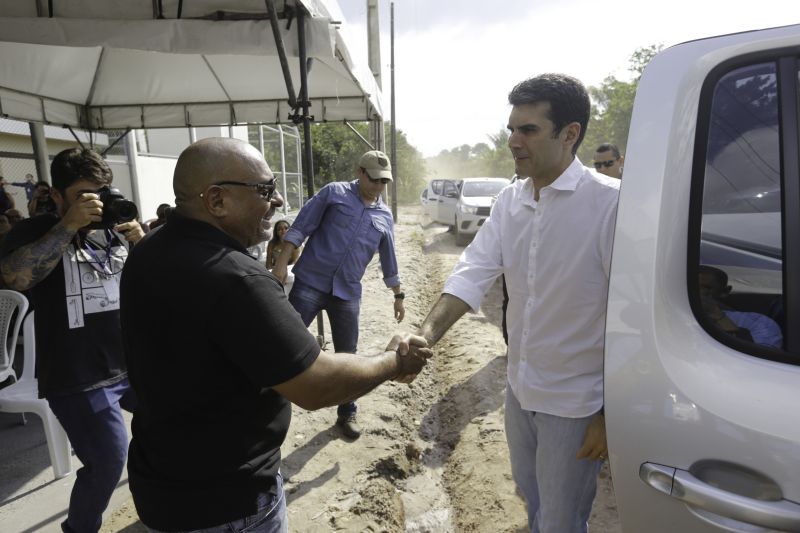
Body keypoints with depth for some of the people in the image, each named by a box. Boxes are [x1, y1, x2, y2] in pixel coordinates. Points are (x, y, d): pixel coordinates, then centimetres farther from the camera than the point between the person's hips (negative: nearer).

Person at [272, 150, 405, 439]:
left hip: (348, 294, 4)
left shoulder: (385, 216, 12)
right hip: (310, 283, -3)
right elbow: (300, 228, -4)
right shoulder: (334, 192, 0)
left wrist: (399, 295, 22)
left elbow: (389, 260, 20)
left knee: (347, 355, 10)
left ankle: (347, 414, 28)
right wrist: (281, 263, -12)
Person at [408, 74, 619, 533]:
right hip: (521, 389, 6)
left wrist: (612, 414, -15)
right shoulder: (510, 201, -1)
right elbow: (473, 273, -8)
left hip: (576, 402, -6)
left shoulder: (611, 202, -22)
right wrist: (426, 335, -23)